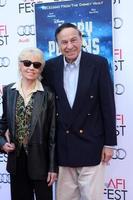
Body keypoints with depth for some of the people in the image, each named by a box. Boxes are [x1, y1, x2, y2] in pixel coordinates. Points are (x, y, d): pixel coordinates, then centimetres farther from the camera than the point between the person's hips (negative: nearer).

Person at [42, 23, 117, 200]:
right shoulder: (50, 67, 1)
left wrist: (109, 143, -5)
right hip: (62, 146, 3)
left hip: (91, 144, -3)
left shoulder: (98, 64, -7)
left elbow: (108, 105, -5)